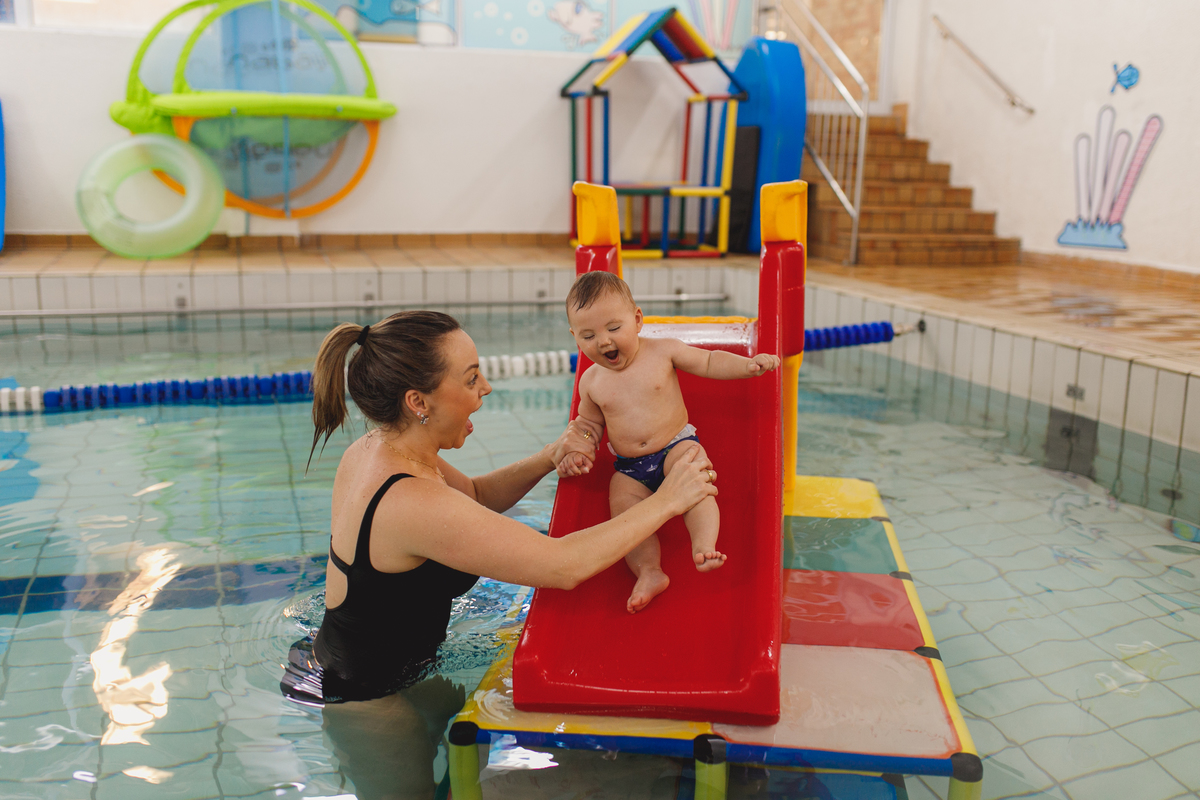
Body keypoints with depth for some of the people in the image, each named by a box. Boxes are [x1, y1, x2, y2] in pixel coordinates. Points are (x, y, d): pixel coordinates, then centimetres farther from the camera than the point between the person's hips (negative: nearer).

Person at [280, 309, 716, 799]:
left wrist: (549, 458, -9)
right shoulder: (410, 502, -36)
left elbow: (477, 495, 10)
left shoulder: (379, 449, -6)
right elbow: (565, 565, -34)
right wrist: (666, 502, -23)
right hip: (365, 702, -9)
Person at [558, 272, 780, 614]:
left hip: (677, 445, -3)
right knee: (622, 508, -21)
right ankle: (648, 571, -27)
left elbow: (708, 362, 4)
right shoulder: (591, 381, 5)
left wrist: (749, 365, -9)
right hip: (629, 469, 3)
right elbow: (588, 423, 19)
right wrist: (576, 451, 2)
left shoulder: (662, 351, -3)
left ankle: (704, 546, -42)